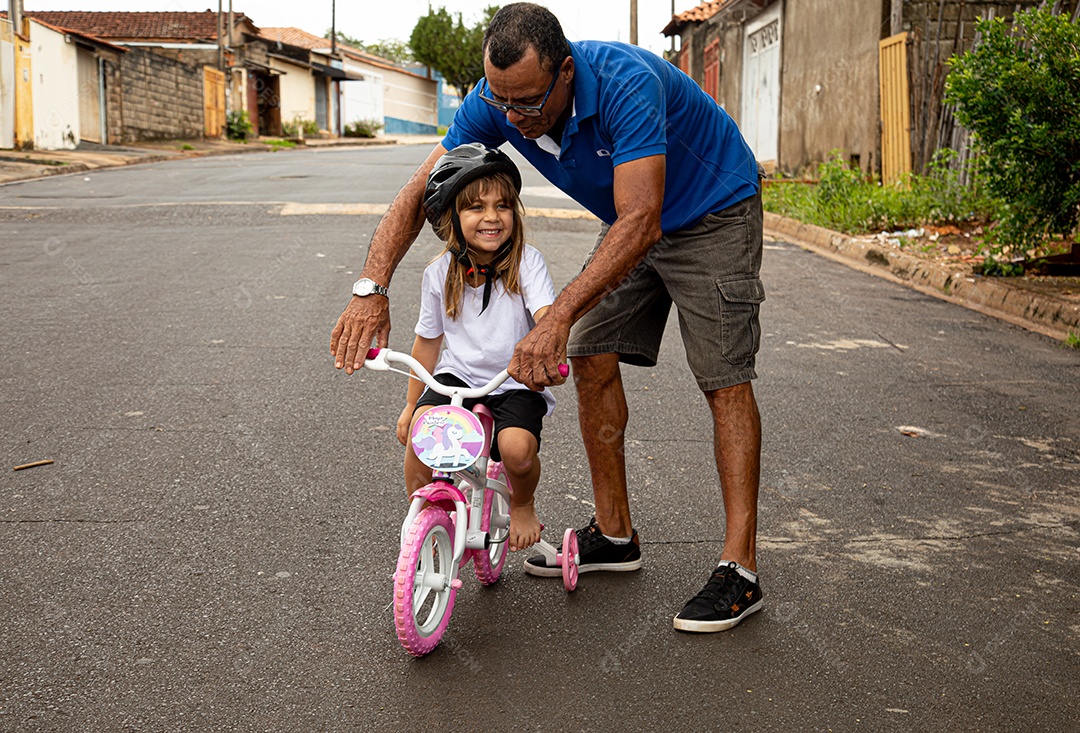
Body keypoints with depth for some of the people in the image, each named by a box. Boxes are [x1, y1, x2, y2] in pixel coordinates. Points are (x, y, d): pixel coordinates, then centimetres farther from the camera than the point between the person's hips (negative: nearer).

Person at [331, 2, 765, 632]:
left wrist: (556, 319, -51)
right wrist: (372, 289, -31)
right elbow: (419, 192, -16)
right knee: (591, 358, 1)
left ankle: (740, 569, -10)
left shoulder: (626, 84, -38)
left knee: (725, 378, -12)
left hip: (713, 212, -7)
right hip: (633, 223, 7)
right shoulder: (497, 102, -18)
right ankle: (614, 534, 14)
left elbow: (640, 222, -44)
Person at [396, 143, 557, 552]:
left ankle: (522, 505, 9)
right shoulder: (440, 274, -1)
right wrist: (411, 405, 15)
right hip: (457, 377, 2)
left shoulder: (526, 262, -9)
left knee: (517, 448, -28)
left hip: (516, 384, -2)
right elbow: (428, 341, 10)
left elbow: (548, 315, -24)